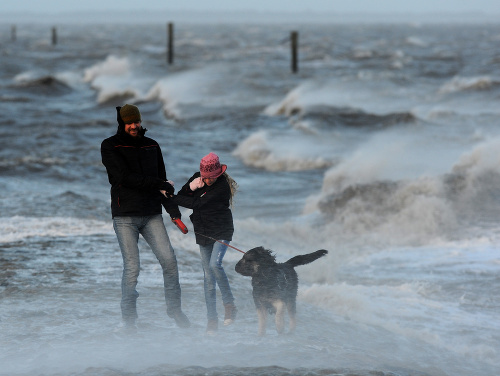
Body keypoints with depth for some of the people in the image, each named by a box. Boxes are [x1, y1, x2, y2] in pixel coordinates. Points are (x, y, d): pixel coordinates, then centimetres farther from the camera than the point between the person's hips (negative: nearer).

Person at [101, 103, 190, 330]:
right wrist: (159, 184, -12)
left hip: (152, 214, 4)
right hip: (125, 216, -4)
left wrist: (174, 212, 9)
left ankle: (174, 308, 5)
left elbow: (162, 181, 19)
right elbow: (124, 178, -13)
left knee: (169, 259, -8)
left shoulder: (152, 146, 15)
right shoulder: (110, 147, 0)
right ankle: (129, 318, 4)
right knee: (132, 267, -7)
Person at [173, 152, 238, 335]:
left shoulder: (222, 186, -21)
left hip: (221, 231, -6)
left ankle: (229, 305, -11)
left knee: (215, 264, -26)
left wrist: (171, 198, -15)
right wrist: (190, 187, -18)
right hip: (203, 232, 6)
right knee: (208, 276, 3)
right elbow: (181, 197, 2)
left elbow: (196, 203, -23)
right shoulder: (197, 177, 0)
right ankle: (212, 319, 6)